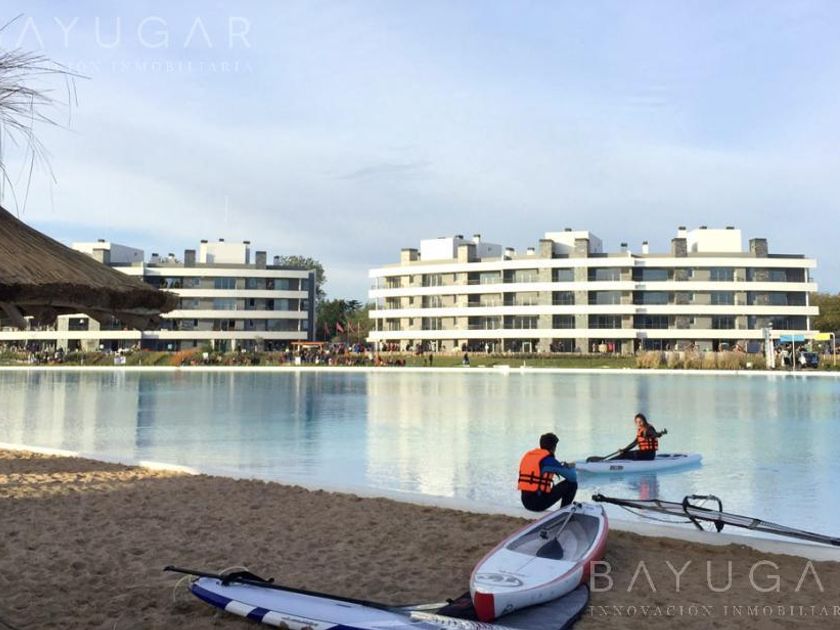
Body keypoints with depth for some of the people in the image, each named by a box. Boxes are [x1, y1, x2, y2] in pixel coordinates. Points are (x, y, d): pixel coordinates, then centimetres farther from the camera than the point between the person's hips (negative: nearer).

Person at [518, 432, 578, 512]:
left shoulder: (527, 455, 9)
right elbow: (573, 477, -6)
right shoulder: (549, 460, -11)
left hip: (525, 502, 8)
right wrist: (571, 467, 17)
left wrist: (561, 466, 29)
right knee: (571, 484, 3)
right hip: (539, 503, -7)